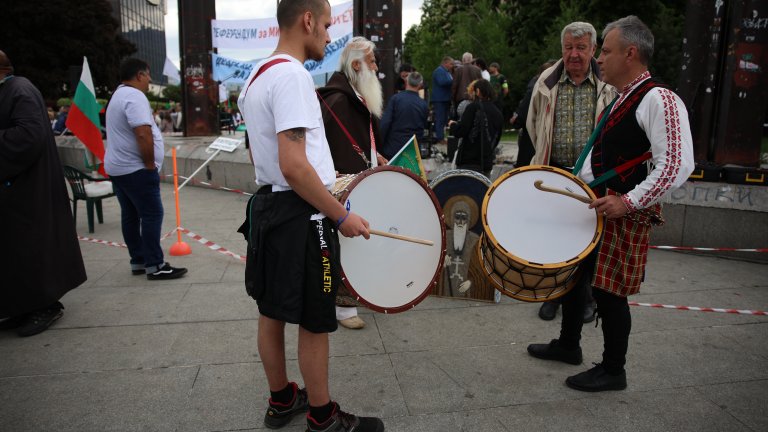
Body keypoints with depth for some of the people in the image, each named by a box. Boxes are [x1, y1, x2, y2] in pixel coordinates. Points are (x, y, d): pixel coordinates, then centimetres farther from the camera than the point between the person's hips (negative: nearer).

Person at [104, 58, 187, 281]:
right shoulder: (135, 96, -15)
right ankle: (155, 266, -6)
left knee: (130, 215, 12)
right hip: (135, 169, -11)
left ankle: (138, 261, 18)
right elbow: (143, 134, -26)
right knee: (152, 214, -7)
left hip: (117, 167, 11)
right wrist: (150, 164, -18)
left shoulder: (118, 95, 19)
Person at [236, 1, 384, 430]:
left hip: (267, 206, 10)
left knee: (272, 311, 18)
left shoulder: (258, 75, 14)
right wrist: (342, 215, -18)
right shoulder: (292, 75, -18)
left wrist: (327, 181, 22)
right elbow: (293, 167, -26)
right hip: (299, 216, -10)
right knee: (315, 322, 4)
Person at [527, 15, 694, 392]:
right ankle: (568, 345, 38)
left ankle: (613, 371, 21)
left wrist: (628, 202, -26)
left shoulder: (658, 100, -17)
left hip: (628, 216, -9)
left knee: (609, 292, 0)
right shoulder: (618, 101, 13)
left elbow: (678, 164, -25)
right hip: (596, 206, 10)